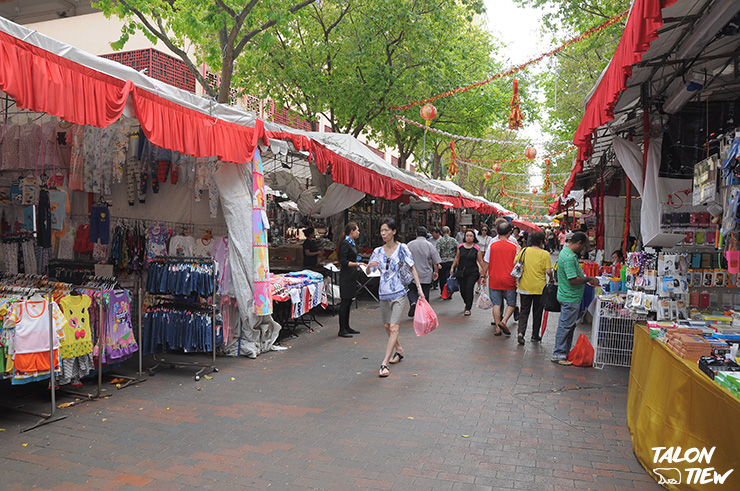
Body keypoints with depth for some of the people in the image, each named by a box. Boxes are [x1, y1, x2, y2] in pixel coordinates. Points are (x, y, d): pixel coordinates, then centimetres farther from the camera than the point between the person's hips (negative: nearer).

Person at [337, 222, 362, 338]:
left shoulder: (352, 243, 15)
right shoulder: (345, 244, -15)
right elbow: (343, 261, -20)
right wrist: (357, 264, -22)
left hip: (351, 276, 10)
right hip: (346, 276, -10)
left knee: (348, 302, 14)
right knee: (345, 302, -6)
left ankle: (347, 327, 22)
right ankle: (342, 330, 0)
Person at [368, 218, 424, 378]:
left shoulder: (401, 248, -4)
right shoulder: (378, 251, 5)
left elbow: (412, 268, -2)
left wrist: (419, 288, -8)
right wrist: (369, 266, -17)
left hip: (398, 293, -5)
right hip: (384, 294, 5)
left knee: (393, 327, -11)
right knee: (387, 326, 15)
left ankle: (384, 364, -10)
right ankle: (399, 350, 39)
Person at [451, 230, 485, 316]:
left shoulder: (476, 248, -1)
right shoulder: (460, 247, 4)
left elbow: (480, 261, 6)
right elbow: (457, 258, 16)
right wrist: (452, 267, 12)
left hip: (472, 272, -2)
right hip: (461, 272, 3)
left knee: (469, 288, -14)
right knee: (462, 290, 5)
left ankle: (468, 309, -5)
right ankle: (467, 304, 33)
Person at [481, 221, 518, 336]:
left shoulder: (492, 246, -3)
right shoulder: (514, 246, -4)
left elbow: (486, 263, 1)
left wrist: (483, 276, 12)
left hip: (494, 280, 1)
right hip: (509, 281, -1)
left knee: (496, 304, 8)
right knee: (511, 304, 13)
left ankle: (498, 328, 9)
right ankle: (503, 321, -7)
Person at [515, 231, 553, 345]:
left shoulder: (524, 251, -1)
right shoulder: (545, 254, -8)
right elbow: (548, 271, -12)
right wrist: (551, 278, 8)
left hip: (524, 286, 2)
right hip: (539, 287, -2)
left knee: (524, 311, 10)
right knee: (537, 312, 13)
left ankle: (521, 331, -9)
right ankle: (535, 335, 22)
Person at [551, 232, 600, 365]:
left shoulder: (567, 253, 12)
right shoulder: (569, 257, -23)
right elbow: (573, 280, -26)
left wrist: (587, 280, 14)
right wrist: (588, 278, -13)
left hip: (569, 297, 11)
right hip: (570, 298, -11)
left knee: (568, 326, 17)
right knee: (566, 326, -3)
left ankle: (565, 352, 26)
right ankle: (558, 355, 5)